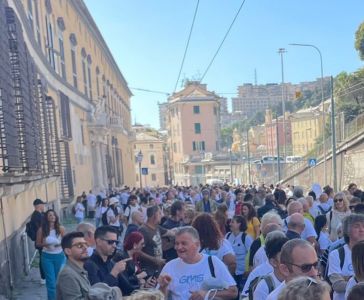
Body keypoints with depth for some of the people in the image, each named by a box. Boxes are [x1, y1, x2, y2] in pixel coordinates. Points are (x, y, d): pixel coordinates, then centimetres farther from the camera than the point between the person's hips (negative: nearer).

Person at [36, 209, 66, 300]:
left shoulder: (61, 229, -5)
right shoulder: (41, 230, -6)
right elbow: (37, 244, 1)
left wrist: (60, 244, -17)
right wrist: (44, 244, -18)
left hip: (59, 256, 1)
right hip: (47, 257, -1)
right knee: (51, 281, 0)